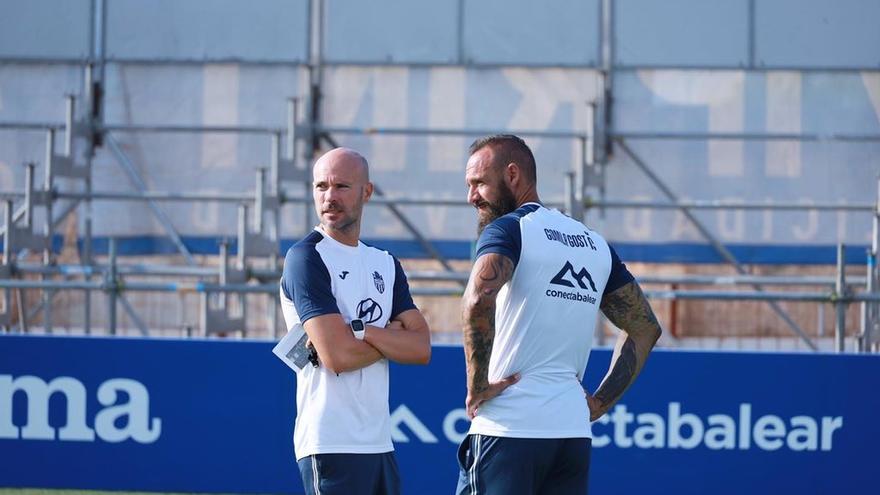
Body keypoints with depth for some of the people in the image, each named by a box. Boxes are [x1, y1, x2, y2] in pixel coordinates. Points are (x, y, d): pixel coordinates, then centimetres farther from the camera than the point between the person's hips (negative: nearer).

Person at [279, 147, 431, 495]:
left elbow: (421, 349, 4)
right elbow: (337, 356, -16)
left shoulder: (386, 265, 16)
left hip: (380, 442, 7)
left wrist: (361, 332, -11)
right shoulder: (306, 258, -6)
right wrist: (393, 335, 1)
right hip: (331, 448, -7)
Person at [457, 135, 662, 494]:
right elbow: (646, 328, 24)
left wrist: (477, 387, -15)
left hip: (507, 428, -7)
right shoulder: (595, 244, 18)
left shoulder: (507, 229, -5)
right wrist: (599, 403, 18)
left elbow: (478, 300, -24)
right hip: (574, 432, 7)